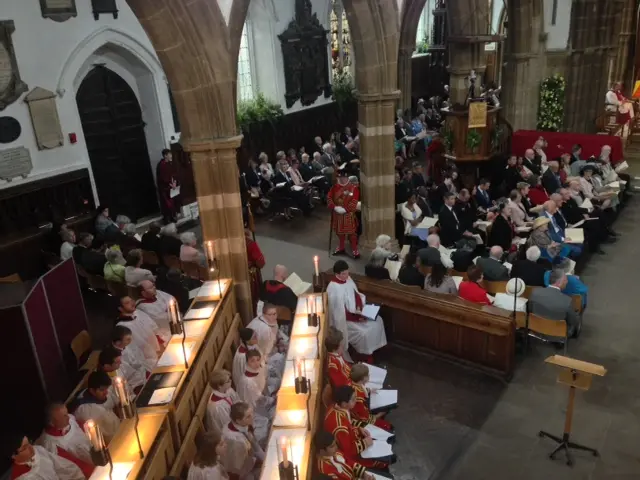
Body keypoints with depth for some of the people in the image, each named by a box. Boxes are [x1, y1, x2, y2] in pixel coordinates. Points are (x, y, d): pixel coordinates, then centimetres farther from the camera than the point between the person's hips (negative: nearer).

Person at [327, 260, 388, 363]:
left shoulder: (348, 279, -1)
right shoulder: (333, 288, -26)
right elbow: (340, 312, -23)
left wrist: (364, 305, -6)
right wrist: (357, 316, -22)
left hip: (358, 312, 9)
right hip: (346, 318, -8)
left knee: (377, 321, -2)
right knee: (364, 332, -20)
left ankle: (373, 348, 13)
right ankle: (366, 355, 5)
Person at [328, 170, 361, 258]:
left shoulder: (354, 188, -9)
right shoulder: (334, 187, 3)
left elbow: (354, 202, -14)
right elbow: (329, 198, -1)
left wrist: (345, 209, -22)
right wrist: (334, 207, -17)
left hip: (349, 214, -4)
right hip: (337, 214, 4)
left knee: (352, 233, 1)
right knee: (340, 232, 17)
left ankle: (354, 250, 11)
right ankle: (341, 248, 32)